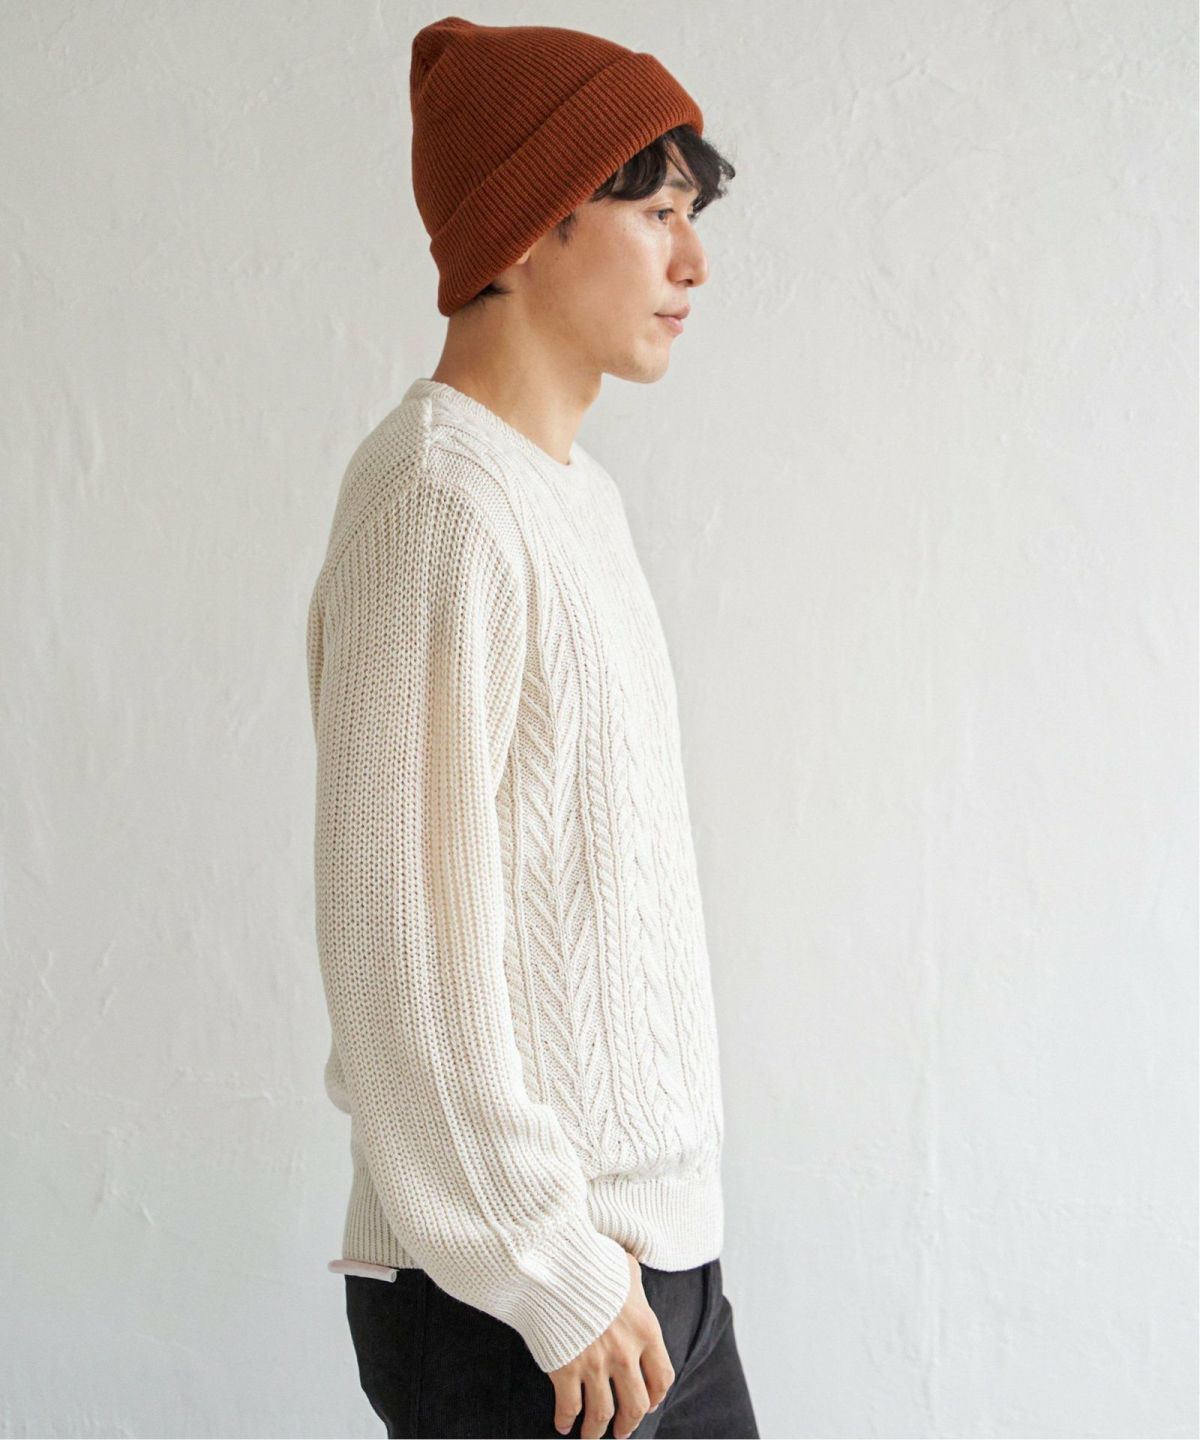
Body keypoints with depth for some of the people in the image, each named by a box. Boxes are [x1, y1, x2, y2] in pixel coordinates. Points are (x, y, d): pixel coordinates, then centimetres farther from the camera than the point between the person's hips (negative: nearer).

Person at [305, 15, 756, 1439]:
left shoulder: (575, 490, 11)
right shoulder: (438, 502, -18)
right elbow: (395, 933, -21)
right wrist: (554, 1271, -17)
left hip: (654, 1243, 8)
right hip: (517, 1300, -8)